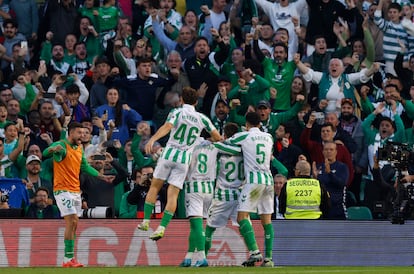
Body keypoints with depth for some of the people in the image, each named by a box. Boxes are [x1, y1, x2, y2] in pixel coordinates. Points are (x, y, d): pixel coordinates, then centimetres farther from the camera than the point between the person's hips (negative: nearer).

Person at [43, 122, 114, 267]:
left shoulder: (79, 148, 14)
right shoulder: (61, 145, -11)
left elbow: (85, 166, 27)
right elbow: (45, 153, -29)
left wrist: (102, 176, 27)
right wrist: (53, 149, -52)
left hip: (76, 191, 8)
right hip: (63, 189, -8)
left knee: (74, 224, 8)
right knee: (72, 221, -16)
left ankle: (69, 259, 13)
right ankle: (68, 259, -14)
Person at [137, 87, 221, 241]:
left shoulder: (177, 112, -1)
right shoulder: (201, 118, 8)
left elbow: (168, 126, -22)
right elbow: (217, 137, 14)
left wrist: (153, 139, -35)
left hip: (169, 154, -2)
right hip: (185, 159, 2)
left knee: (155, 187, 15)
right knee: (173, 195, -1)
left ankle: (146, 221, 11)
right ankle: (162, 228, -12)